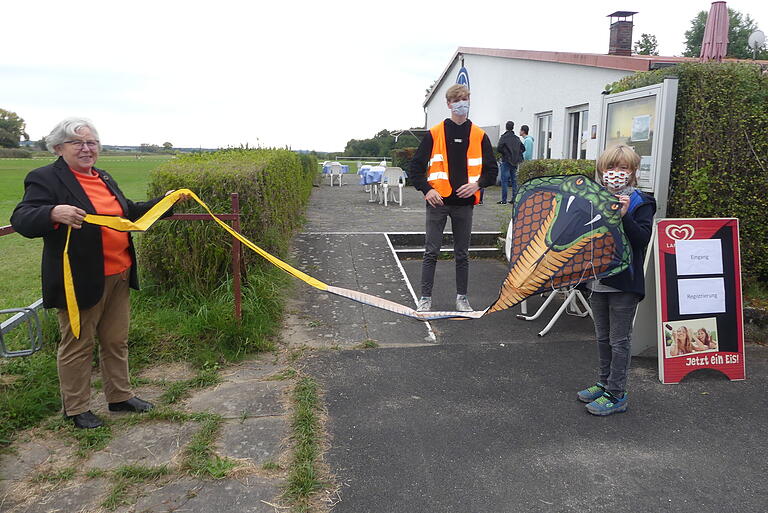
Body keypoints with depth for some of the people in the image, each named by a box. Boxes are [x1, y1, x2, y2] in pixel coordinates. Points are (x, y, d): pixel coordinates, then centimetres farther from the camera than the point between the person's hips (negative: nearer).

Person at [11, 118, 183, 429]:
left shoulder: (104, 178, 13)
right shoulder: (45, 178, -9)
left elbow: (130, 213, 25)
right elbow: (21, 220, -19)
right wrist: (53, 213, -39)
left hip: (119, 276, 7)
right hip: (81, 281, -7)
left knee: (116, 341, 17)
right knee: (78, 346, 8)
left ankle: (120, 397, 33)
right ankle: (76, 409, 24)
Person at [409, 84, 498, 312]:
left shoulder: (479, 135, 6)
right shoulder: (434, 133, 1)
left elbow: (491, 168, 10)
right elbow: (416, 165, 2)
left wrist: (477, 184, -8)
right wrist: (426, 189, -10)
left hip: (464, 203, 2)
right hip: (438, 201, -2)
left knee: (462, 254, 10)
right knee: (431, 252, 1)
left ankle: (462, 297, 21)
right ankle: (425, 297, 9)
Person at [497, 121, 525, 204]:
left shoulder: (503, 137, -7)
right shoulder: (517, 138, 8)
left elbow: (499, 148, -16)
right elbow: (523, 148, 8)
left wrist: (504, 153, 2)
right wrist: (517, 154, 13)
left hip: (506, 161, -5)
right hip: (515, 162, 5)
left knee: (504, 181, -3)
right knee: (514, 181, 10)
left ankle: (504, 200, -5)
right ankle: (514, 199, 12)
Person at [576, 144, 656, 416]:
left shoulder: (640, 203, -7)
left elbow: (642, 238, -19)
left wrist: (624, 216, -29)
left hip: (625, 283, -6)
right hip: (598, 280, 6)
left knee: (619, 340, 2)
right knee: (603, 337, 18)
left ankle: (616, 394, 13)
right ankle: (604, 383, 33)